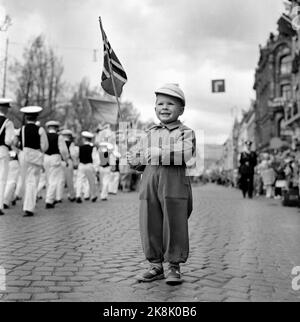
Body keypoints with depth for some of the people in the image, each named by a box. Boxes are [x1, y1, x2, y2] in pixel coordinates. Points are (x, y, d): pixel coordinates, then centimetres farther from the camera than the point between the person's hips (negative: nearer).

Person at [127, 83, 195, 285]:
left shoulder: (186, 132, 3)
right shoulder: (150, 134, 19)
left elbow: (184, 154, -17)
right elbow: (134, 160, 18)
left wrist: (153, 155, -14)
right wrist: (134, 159, -6)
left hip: (174, 185, -4)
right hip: (149, 185, 5)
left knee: (174, 226, 2)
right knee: (150, 226, 7)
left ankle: (174, 267, 17)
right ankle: (156, 265, 22)